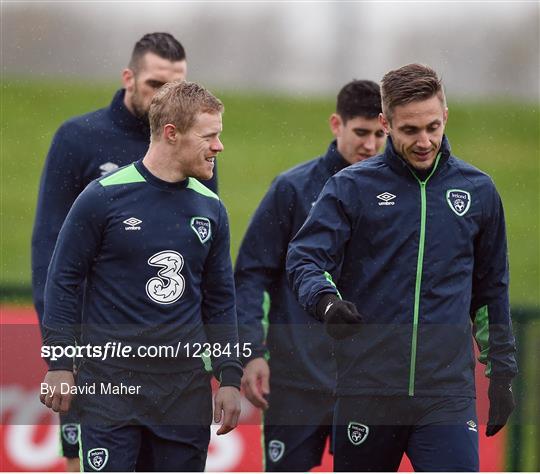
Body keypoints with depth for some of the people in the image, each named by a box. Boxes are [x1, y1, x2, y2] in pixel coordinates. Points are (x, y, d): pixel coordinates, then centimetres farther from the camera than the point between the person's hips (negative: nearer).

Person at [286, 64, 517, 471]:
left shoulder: (478, 191, 10)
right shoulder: (351, 187, 2)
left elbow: (491, 289, 18)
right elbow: (305, 259, -6)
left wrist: (501, 372, 16)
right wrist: (326, 301, -28)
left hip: (449, 392, 1)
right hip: (367, 388, 0)